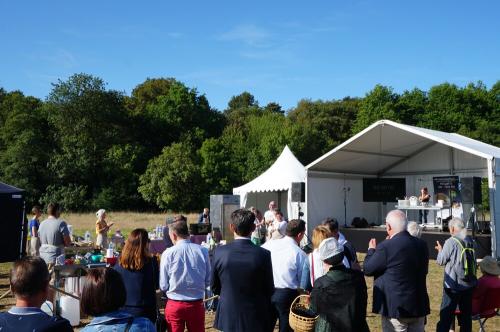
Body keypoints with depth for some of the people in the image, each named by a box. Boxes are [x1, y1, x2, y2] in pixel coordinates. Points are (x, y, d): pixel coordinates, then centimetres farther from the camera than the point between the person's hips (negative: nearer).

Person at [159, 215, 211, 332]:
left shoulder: (168, 253, -12)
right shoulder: (202, 251, -8)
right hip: (197, 304, 1)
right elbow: (208, 281, 0)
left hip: (174, 305, -1)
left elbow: (163, 286, -5)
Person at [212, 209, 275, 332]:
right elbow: (269, 290, -5)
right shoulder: (263, 254, -15)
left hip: (228, 318, 2)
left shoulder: (220, 252, -11)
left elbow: (215, 288, 1)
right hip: (256, 320, -1)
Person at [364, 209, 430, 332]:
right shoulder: (421, 245, 1)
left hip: (396, 308, -6)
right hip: (419, 307, 6)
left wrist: (371, 250, 11)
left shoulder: (386, 247, -19)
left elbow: (368, 270, -9)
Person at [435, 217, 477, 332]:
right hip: (469, 284, 6)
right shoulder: (470, 241, 2)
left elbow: (441, 261, -7)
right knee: (466, 314, 14)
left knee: (446, 315, 0)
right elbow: (474, 261, 14)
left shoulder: (451, 242, -14)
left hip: (453, 285, -5)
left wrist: (440, 250, 11)